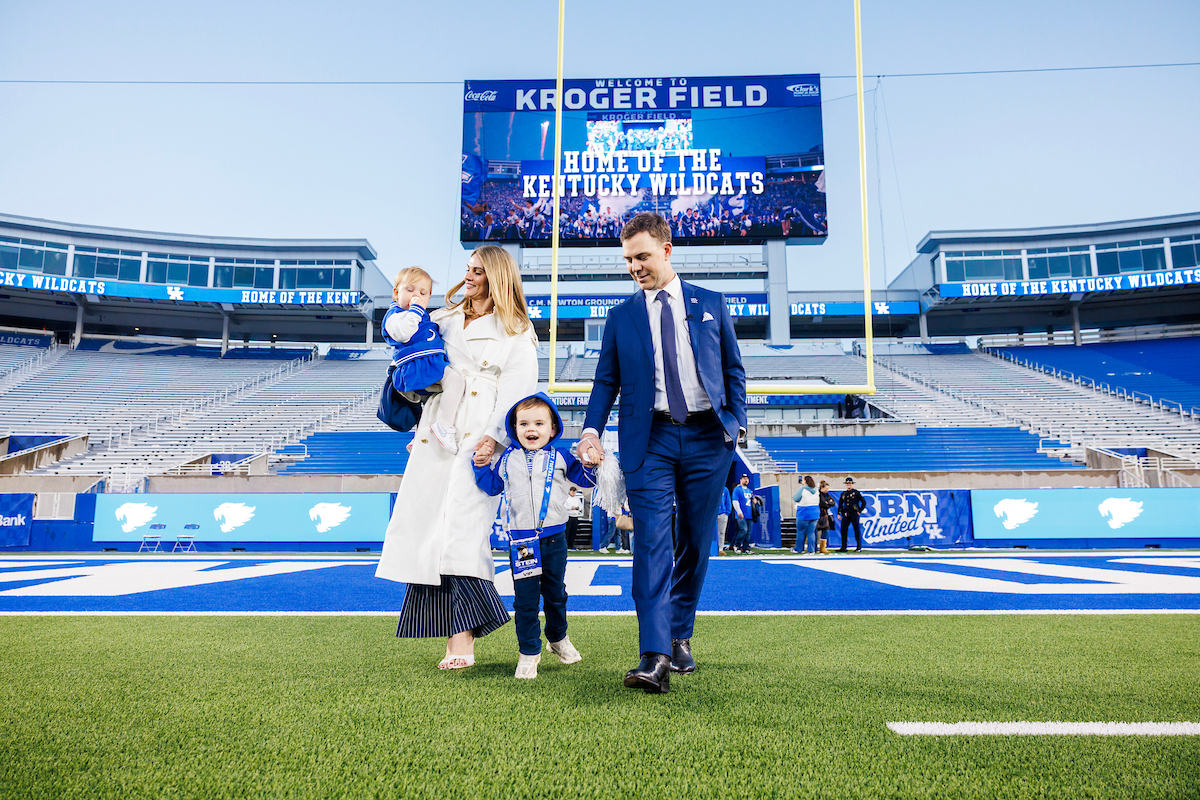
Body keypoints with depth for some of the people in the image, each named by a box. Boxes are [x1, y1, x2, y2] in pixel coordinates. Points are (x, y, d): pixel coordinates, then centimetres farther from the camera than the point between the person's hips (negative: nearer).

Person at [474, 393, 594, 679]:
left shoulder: (560, 457, 2)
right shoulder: (506, 459, 5)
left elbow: (585, 479, 7)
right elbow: (492, 486, 17)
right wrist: (482, 466, 2)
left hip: (554, 536, 1)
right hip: (522, 539, 0)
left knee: (555, 593, 16)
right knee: (525, 598, 1)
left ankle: (558, 638, 38)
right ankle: (529, 652, 14)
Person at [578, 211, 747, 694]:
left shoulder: (711, 304, 11)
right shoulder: (622, 316, 11)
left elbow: (733, 370, 14)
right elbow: (606, 380, 8)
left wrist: (736, 422, 2)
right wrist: (591, 430, -7)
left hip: (707, 437, 1)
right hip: (650, 440, -1)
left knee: (697, 543, 8)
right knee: (652, 544, -12)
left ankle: (680, 636, 25)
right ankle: (655, 658, -14)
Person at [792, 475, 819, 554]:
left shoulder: (802, 489, -13)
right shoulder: (816, 490, 5)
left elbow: (795, 498, -7)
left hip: (804, 514, -5)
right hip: (815, 514, 5)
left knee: (801, 532, 7)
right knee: (811, 532, 8)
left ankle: (799, 549, 15)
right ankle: (812, 549, 5)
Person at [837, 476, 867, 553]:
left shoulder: (856, 493, 1)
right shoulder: (843, 494, 14)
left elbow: (864, 502, 3)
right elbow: (840, 503, 24)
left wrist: (860, 511, -3)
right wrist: (838, 513, 17)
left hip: (854, 515, -5)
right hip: (846, 515, 5)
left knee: (857, 530, -2)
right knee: (843, 530, 1)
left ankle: (859, 547, 5)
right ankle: (843, 548, 7)